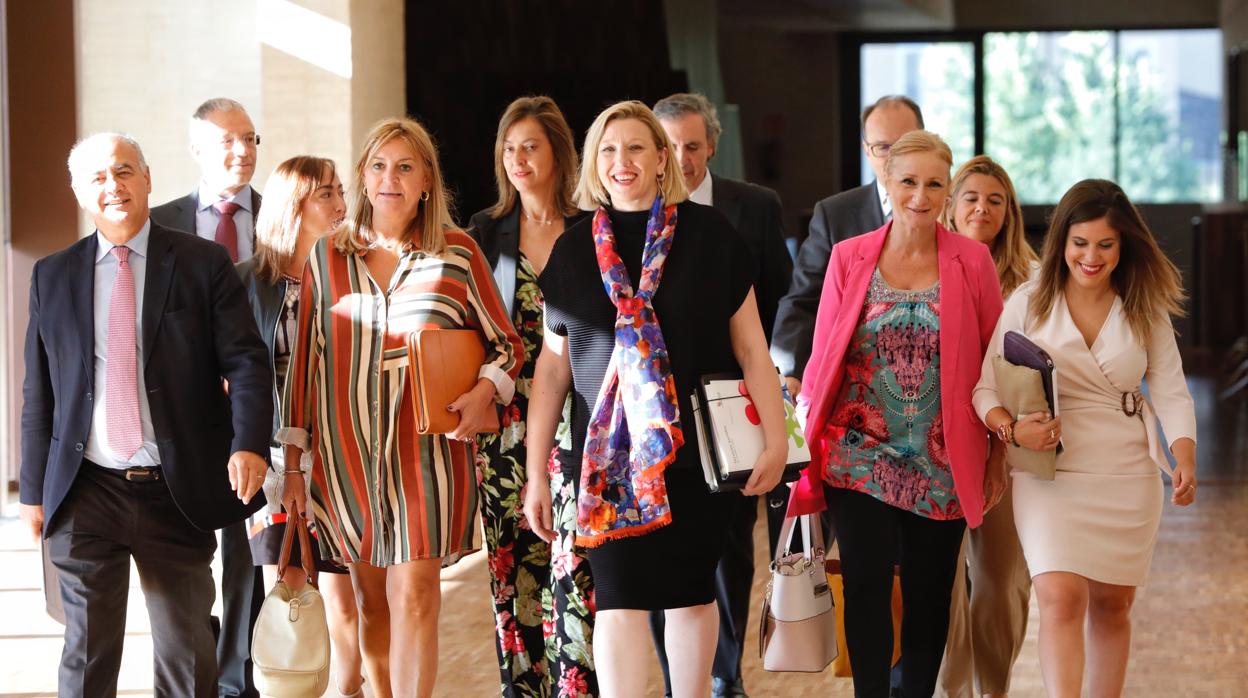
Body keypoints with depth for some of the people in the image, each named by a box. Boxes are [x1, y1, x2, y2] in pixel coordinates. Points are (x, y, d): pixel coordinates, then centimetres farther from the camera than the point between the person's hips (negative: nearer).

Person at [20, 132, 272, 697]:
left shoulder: (203, 264, 1)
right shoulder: (53, 277, 8)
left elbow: (245, 360, -6)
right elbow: (39, 392, 11)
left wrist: (249, 443, -22)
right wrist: (34, 489, 9)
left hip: (178, 493, -1)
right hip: (86, 494, 2)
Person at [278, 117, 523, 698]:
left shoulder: (458, 254, 4)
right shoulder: (328, 256, 7)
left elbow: (505, 343, 12)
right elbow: (304, 359, 9)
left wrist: (484, 392, -9)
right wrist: (292, 462, 6)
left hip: (425, 448, -2)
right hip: (346, 449, 2)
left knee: (414, 596, -7)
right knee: (371, 598, 7)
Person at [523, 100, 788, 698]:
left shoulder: (709, 235, 0)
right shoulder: (574, 250, 6)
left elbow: (749, 345, 2)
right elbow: (552, 365, 9)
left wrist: (775, 436, -4)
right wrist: (536, 473, 7)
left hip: (695, 446, -1)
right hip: (608, 449, 1)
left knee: (691, 593, 7)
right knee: (619, 598, -7)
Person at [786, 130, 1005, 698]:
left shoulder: (972, 262, 0)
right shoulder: (849, 258, 2)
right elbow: (823, 356, 5)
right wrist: (806, 438, 0)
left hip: (940, 465, 0)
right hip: (860, 455, 0)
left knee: (929, 596, 8)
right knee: (866, 587, -7)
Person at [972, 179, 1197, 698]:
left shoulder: (1145, 310, 4)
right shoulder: (1028, 303, -2)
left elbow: (1171, 391, 2)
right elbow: (985, 387, -2)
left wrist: (1185, 459, -15)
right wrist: (1012, 429, -22)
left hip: (1128, 475, 3)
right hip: (1050, 474, -3)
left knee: (1112, 605, 10)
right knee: (1062, 599, -17)